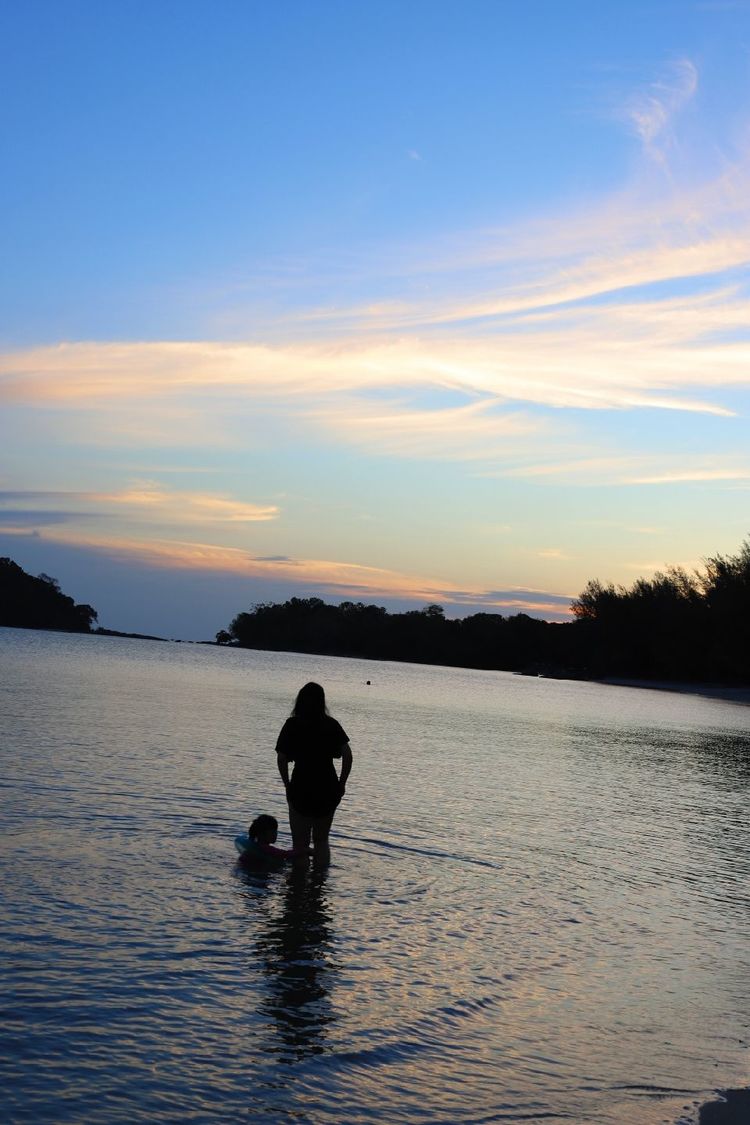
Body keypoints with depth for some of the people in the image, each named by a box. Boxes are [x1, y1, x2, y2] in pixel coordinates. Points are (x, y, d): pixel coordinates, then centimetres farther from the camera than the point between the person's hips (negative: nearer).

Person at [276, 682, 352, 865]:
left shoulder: (292, 725, -4)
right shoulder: (332, 725, 1)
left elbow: (281, 759, -8)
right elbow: (347, 754, -6)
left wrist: (287, 785, 3)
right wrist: (342, 783, 3)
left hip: (301, 790, -2)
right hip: (328, 790, 3)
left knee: (300, 843, 8)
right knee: (321, 840, 19)